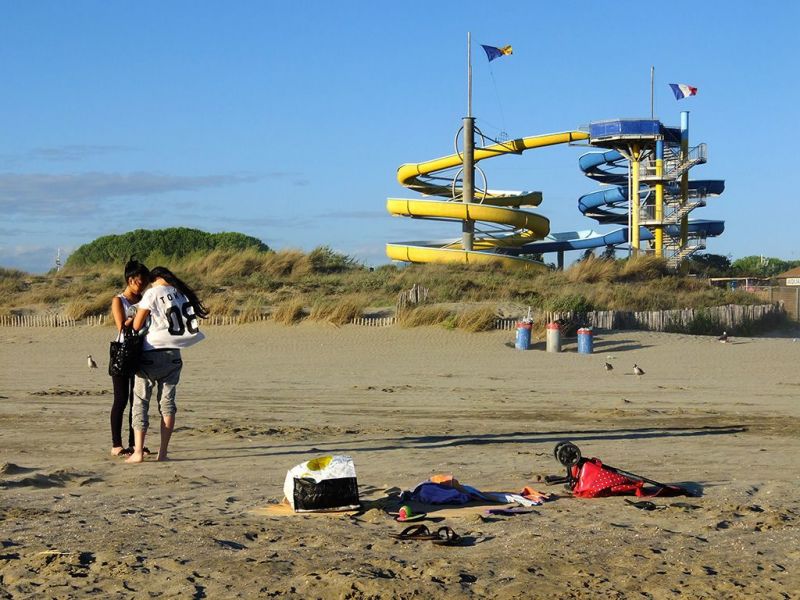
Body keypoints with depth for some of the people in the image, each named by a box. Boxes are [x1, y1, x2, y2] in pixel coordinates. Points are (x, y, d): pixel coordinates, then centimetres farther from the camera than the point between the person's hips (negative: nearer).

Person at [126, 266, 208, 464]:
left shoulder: (152, 293, -7)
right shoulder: (181, 294, 9)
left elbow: (137, 325, -7)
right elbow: (189, 323, 8)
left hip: (151, 353, -5)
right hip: (174, 354, 5)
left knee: (140, 402, 1)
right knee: (167, 401, 9)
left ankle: (138, 452, -6)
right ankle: (163, 452, 6)